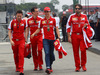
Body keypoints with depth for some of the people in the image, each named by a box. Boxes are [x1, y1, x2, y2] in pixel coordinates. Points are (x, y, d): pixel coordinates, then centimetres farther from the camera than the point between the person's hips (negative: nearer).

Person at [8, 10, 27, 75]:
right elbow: (9, 32, -2)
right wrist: (11, 40, -12)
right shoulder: (12, 22, -4)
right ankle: (17, 67, 30)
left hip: (21, 40, -1)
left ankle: (21, 70, -13)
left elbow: (25, 31, 7)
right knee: (15, 55, 11)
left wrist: (25, 40, 2)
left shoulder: (24, 22, -1)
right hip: (14, 40, 1)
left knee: (21, 55, -11)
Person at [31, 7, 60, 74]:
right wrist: (34, 34, -1)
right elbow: (39, 29, 15)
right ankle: (48, 68, -18)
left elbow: (57, 29, 0)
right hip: (45, 39, 0)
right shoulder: (42, 20, 7)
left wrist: (58, 37, -11)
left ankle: (50, 65, 32)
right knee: (47, 53, -12)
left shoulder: (53, 20, 1)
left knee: (51, 53, 7)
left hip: (52, 38, 0)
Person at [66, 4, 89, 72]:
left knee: (83, 50, -9)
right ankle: (77, 66, 11)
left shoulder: (84, 16, 7)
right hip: (74, 35, 0)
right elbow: (68, 27, 5)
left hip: (82, 35, 0)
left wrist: (86, 25, -6)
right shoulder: (72, 16, 4)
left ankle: (83, 65, 7)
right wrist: (69, 37, -1)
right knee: (75, 51, 2)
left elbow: (87, 23, 20)